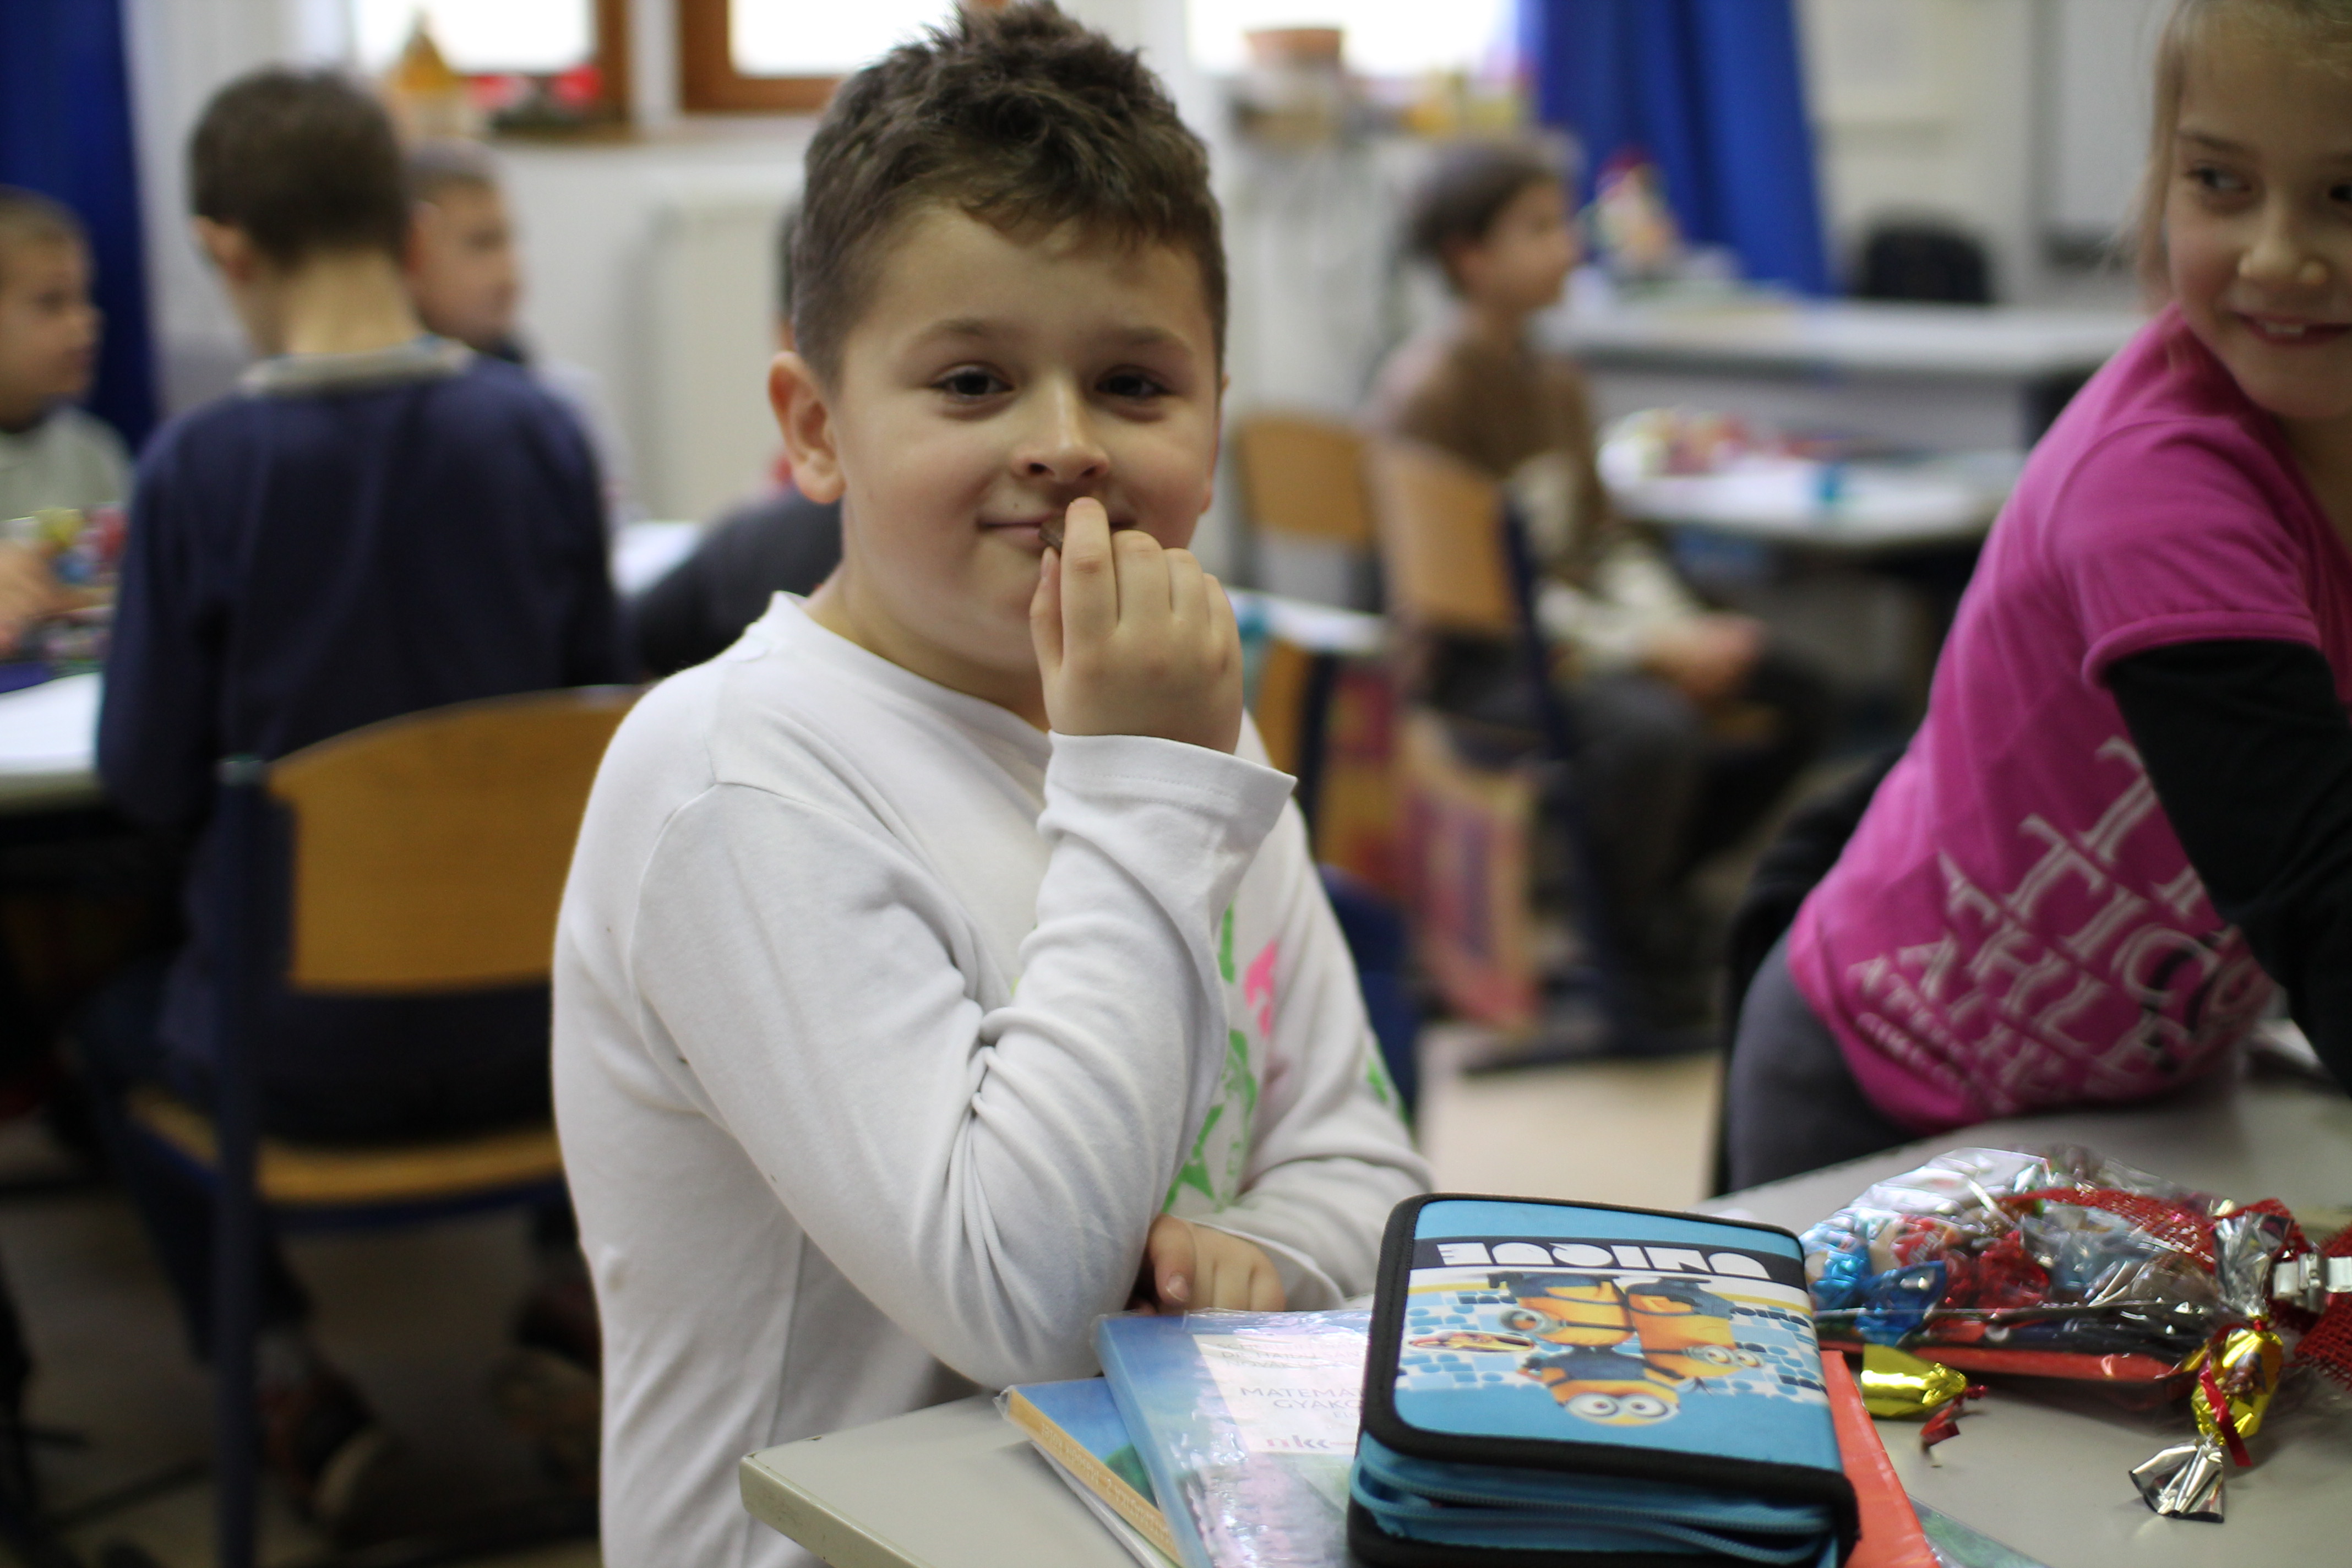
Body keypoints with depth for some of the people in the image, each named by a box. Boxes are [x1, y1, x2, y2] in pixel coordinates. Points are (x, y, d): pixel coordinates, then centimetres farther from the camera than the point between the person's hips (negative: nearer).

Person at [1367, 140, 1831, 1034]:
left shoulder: (1555, 383, 14)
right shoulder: (1429, 389, -14)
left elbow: (1605, 541, 14)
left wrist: (1683, 629, -7)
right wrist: (1646, 649, -20)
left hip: (1566, 631, 9)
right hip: (1471, 664, -9)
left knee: (1793, 694, -2)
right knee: (1650, 726, -34)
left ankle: (1640, 888, 14)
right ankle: (1643, 960, -8)